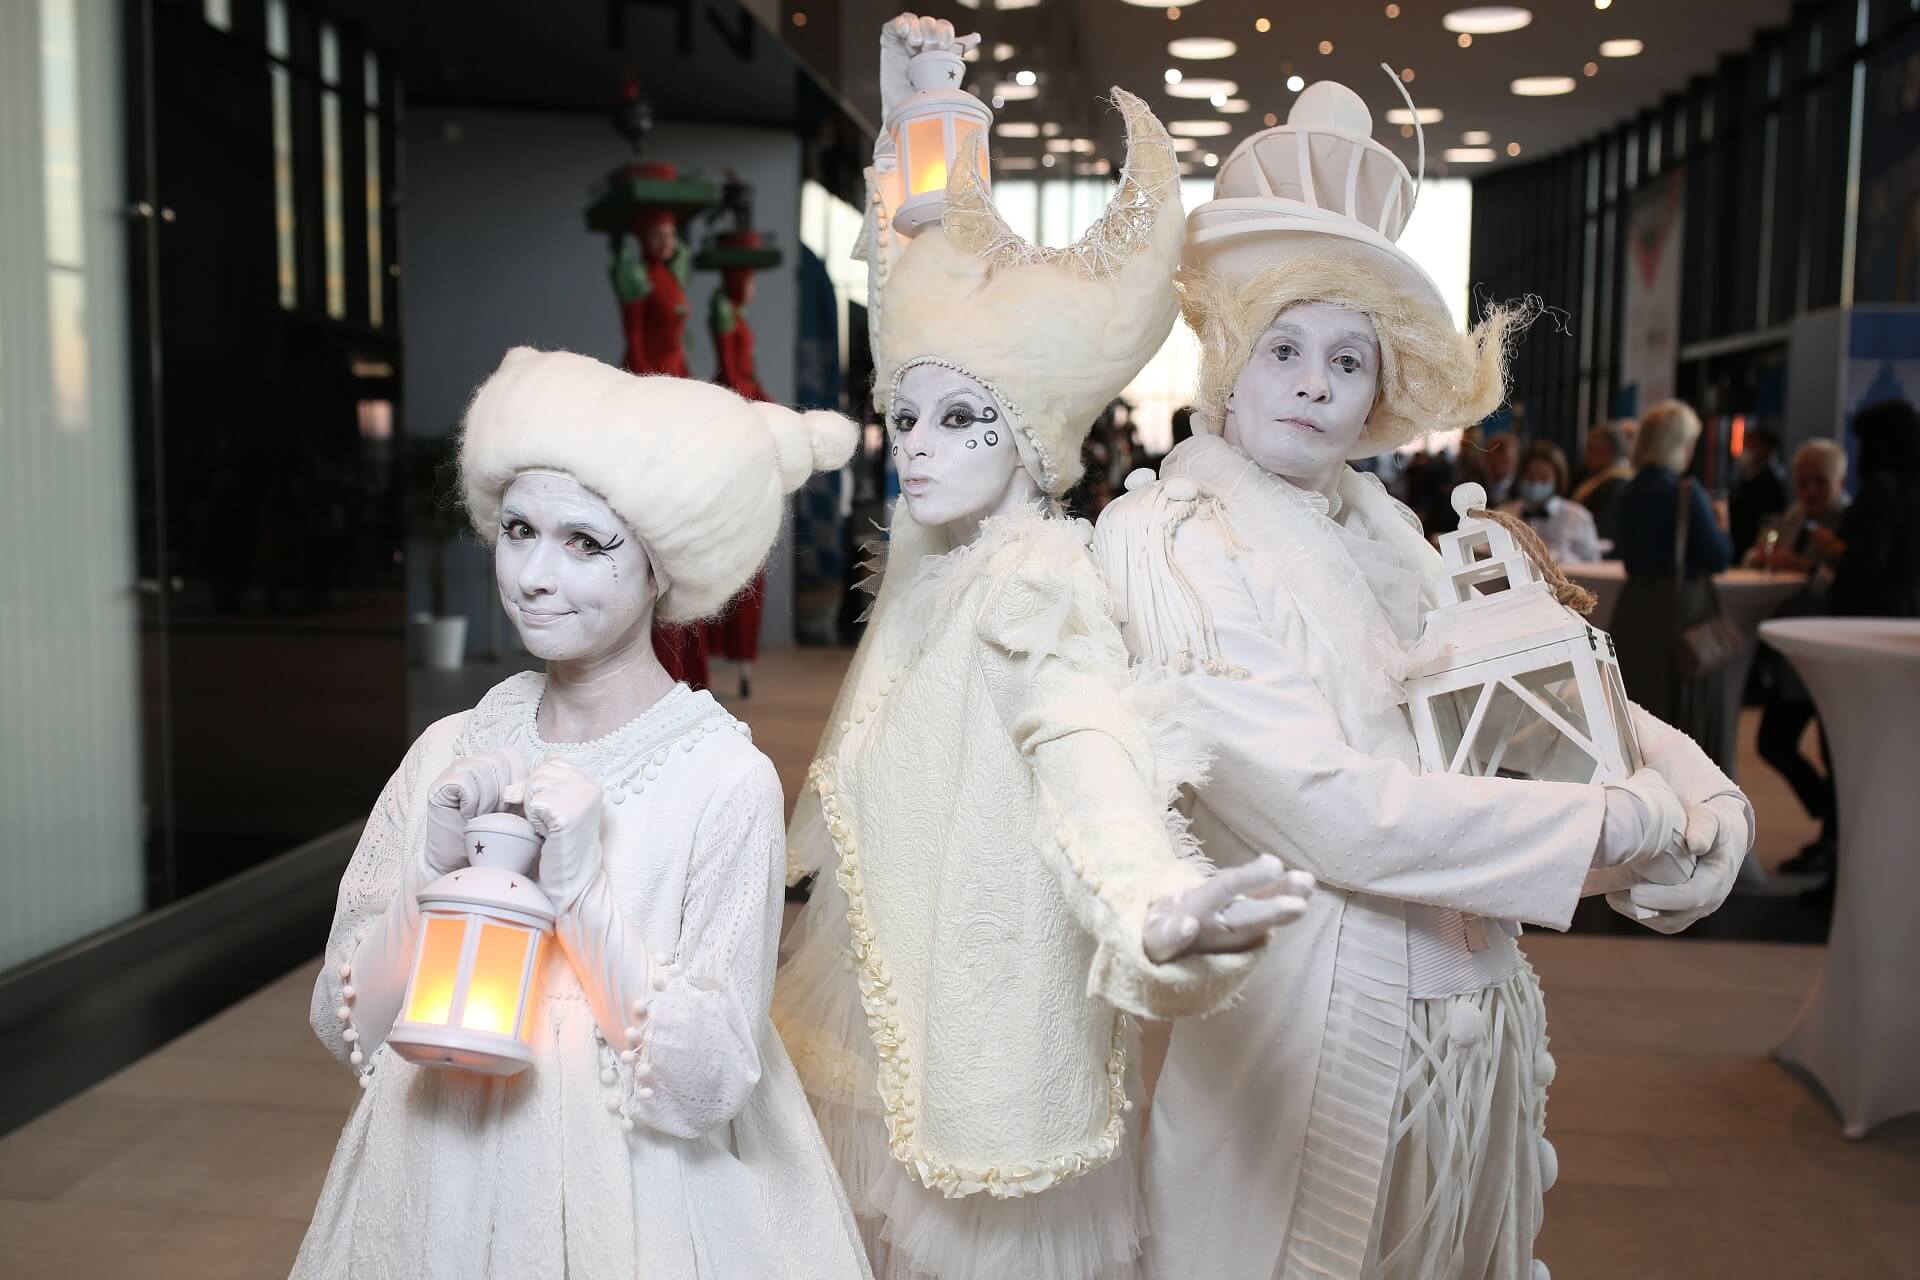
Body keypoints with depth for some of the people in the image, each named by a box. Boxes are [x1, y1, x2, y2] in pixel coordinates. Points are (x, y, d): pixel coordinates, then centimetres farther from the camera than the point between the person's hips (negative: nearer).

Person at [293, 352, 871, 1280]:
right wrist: (435, 870, -17)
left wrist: (581, 889, -25)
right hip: (439, 1199, 4)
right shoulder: (450, 752, -5)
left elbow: (705, 1087, -17)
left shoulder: (727, 780, -17)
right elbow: (345, 1026, -3)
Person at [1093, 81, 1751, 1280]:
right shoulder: (1167, 538, -15)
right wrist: (1624, 825, -15)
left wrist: (1706, 791, -9)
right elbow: (1329, 810, -22)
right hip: (1303, 1021, -6)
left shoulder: (1384, 531, 6)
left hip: (1465, 1007, 7)